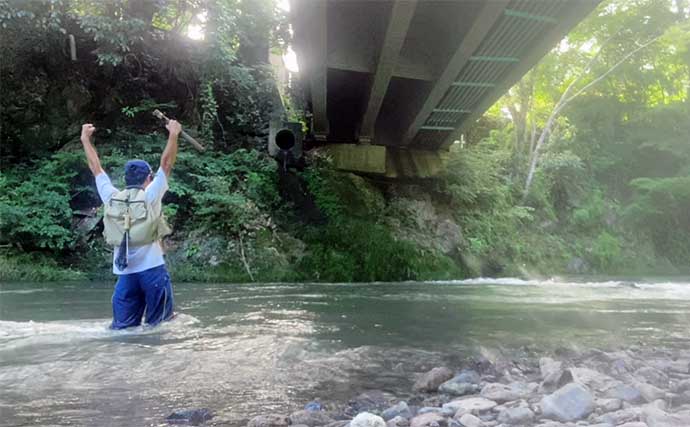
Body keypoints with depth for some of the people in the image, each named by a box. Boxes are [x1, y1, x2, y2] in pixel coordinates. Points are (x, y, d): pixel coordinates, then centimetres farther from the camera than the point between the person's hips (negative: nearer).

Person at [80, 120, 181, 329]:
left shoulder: (111, 198, 7)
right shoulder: (150, 196, -3)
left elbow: (96, 168, 18)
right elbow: (166, 163, 0)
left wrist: (85, 139, 29)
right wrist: (173, 134, 7)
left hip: (125, 271, 4)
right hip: (152, 269, -4)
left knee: (123, 326, 8)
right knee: (159, 326, 4)